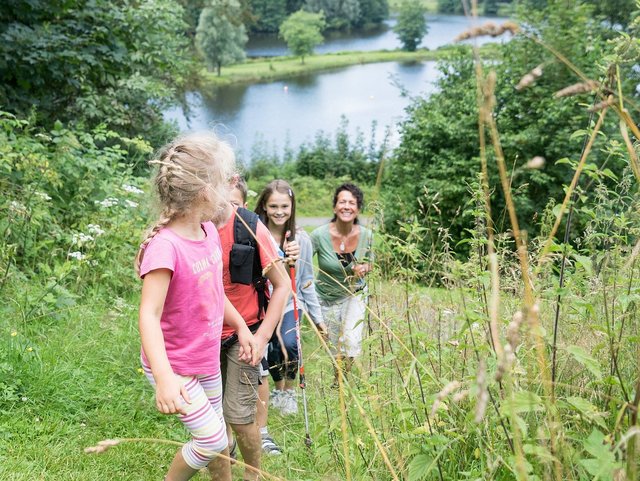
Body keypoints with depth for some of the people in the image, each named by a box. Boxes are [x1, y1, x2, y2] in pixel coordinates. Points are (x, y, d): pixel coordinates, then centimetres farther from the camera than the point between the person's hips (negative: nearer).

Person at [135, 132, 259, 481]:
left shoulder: (209, 232, -3)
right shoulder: (165, 246, -28)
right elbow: (149, 315, -33)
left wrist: (242, 328, 15)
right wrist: (164, 377, -43)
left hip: (207, 360, 8)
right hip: (175, 367, -8)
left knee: (216, 435, 21)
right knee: (213, 442, -4)